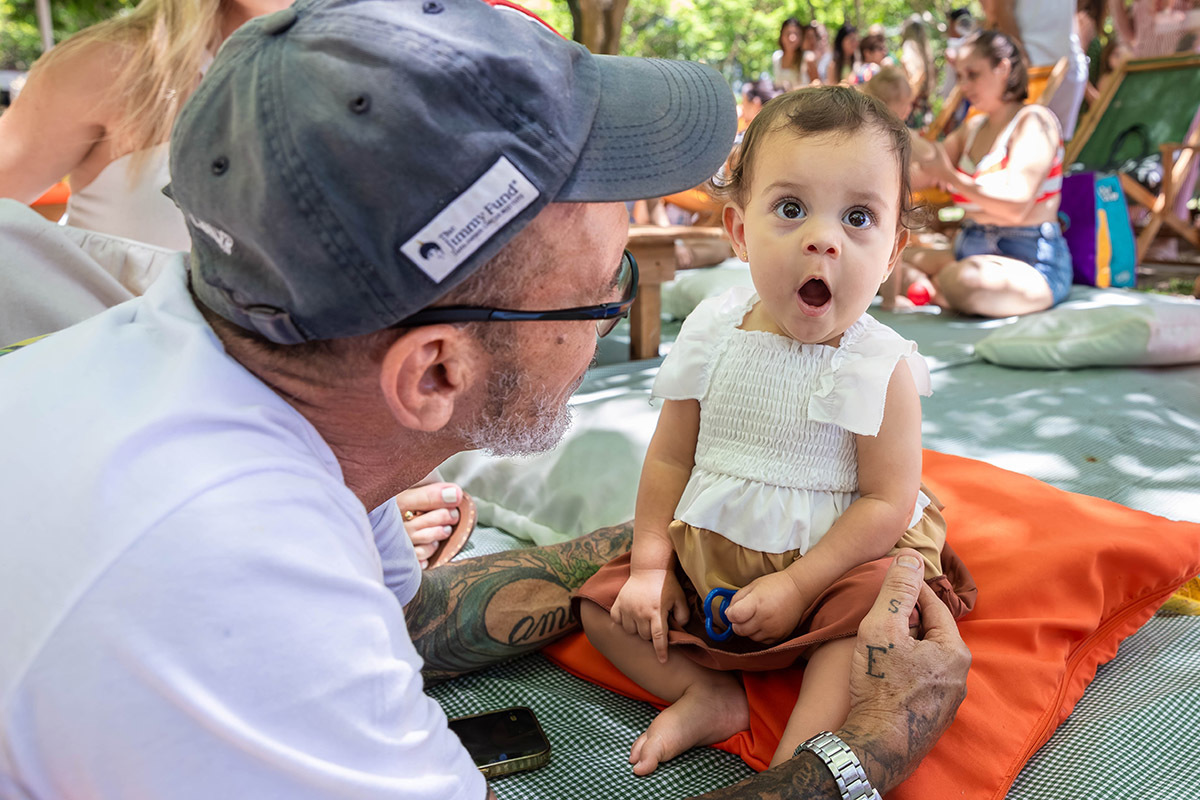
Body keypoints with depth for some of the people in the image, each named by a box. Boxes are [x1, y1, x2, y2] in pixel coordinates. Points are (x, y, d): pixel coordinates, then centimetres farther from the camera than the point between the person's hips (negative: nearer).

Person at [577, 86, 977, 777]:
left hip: (831, 563, -4)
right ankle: (709, 695, -1)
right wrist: (650, 563, -3)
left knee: (872, 616, -32)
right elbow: (670, 459, 1)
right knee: (606, 601, 0)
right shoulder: (713, 336, -7)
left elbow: (887, 502, -16)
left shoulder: (880, 367, -17)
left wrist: (797, 585, -22)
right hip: (705, 555, 4)